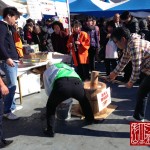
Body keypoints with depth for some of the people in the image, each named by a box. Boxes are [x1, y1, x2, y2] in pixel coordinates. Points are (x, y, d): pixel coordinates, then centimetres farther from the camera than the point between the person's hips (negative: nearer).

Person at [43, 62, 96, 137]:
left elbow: (48, 91, 28)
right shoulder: (66, 66, 45)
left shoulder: (47, 71, 35)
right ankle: (90, 119, 50)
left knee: (50, 106, 23)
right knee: (84, 102, 36)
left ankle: (50, 131, 22)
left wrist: (56, 98, 46)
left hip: (61, 84, -4)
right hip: (77, 83, 4)